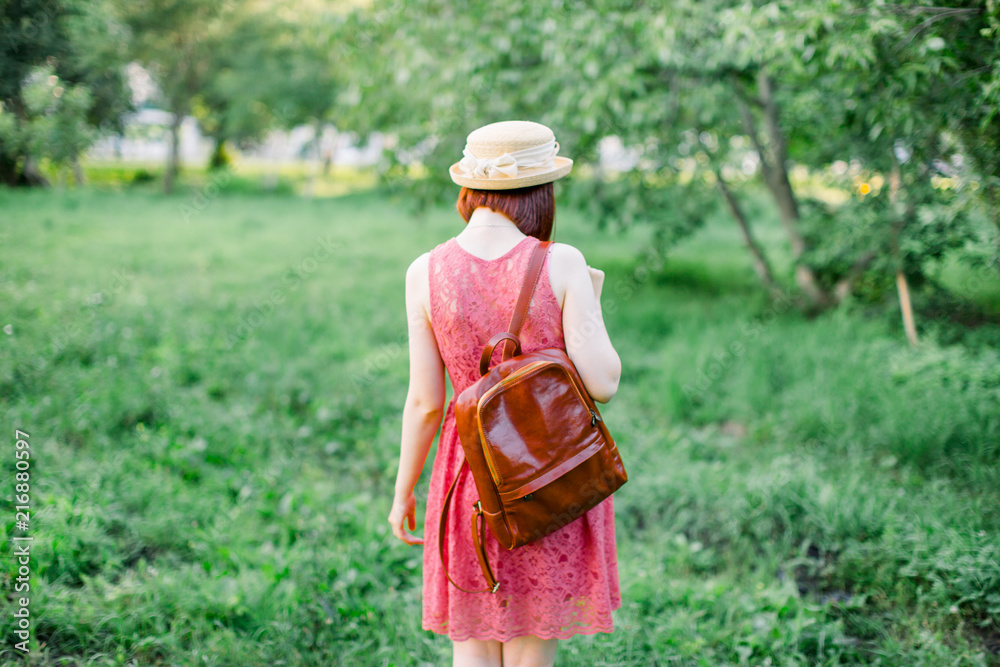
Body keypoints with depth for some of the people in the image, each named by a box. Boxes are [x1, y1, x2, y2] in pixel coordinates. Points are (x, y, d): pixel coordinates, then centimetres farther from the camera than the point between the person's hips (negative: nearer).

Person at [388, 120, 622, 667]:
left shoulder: (426, 272, -8)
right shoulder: (561, 264, -13)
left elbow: (425, 402, -6)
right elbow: (602, 382, -14)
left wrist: (403, 492, 7)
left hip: (471, 472, 1)